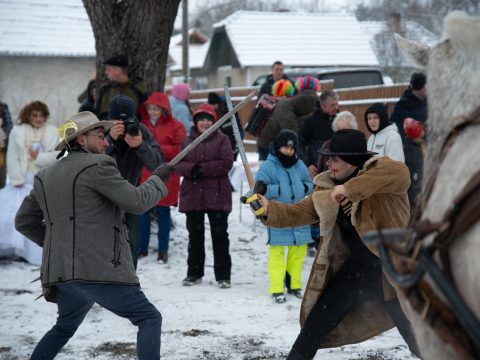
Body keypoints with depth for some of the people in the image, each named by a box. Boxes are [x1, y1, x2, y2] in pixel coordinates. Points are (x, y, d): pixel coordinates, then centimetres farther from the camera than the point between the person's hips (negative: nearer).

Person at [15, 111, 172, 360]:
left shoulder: (45, 177, 17)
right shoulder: (97, 165, -6)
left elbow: (24, 221, 23)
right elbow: (136, 202, -7)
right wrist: (158, 180, 9)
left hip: (61, 271, 8)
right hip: (99, 269, -8)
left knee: (64, 327, 29)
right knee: (149, 319, -4)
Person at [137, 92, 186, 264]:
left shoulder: (175, 126, -2)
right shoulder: (142, 124, 10)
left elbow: (179, 150, -10)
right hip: (144, 175, 3)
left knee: (163, 212, 5)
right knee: (142, 211, 6)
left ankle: (163, 250, 13)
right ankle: (142, 247, 17)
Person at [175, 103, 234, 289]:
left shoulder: (221, 139, 0)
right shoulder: (188, 141, 9)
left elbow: (226, 163, -12)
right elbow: (178, 164, 3)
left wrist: (203, 169, -17)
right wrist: (191, 169, -18)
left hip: (217, 196, -3)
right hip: (192, 195, 3)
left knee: (219, 235, 1)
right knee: (195, 235, 12)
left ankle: (223, 275, 6)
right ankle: (194, 273, 23)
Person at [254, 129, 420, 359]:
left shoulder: (378, 169, -14)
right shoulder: (328, 188, 6)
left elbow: (400, 173, -36)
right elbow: (299, 213, 6)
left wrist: (351, 189, -37)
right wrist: (269, 210, -12)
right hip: (357, 269, 6)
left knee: (417, 340, -1)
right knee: (314, 325, 9)